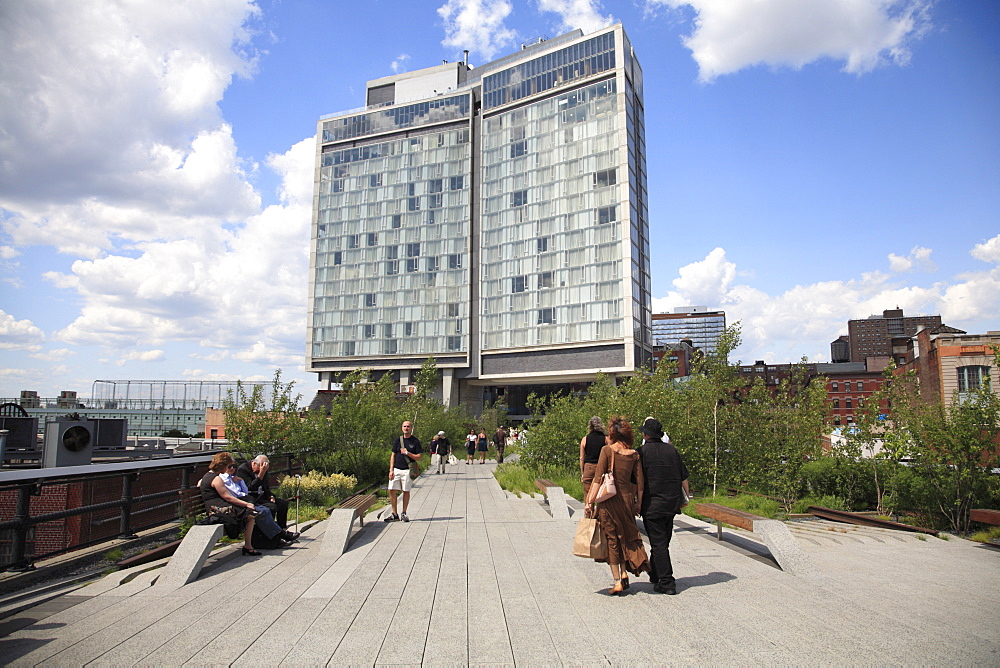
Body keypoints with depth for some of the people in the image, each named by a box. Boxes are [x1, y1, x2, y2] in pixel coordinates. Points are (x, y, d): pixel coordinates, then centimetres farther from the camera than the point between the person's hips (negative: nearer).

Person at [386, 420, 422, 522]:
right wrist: (391, 470, 2)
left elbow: (419, 458, -2)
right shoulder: (398, 440, 11)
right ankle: (395, 514, 7)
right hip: (396, 469, 3)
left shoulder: (415, 441, 1)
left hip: (407, 470, -3)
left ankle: (404, 514, 13)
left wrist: (407, 453, -14)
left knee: (406, 491, 1)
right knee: (392, 490, -2)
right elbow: (393, 455, 11)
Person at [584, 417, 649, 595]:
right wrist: (638, 503, 13)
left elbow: (598, 478, -11)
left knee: (611, 540, 6)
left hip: (609, 499, -3)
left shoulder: (607, 450, -8)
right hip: (627, 498, 3)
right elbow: (639, 481, 3)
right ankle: (624, 574, 14)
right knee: (625, 536, 20)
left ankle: (617, 582, 7)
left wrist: (590, 501, -8)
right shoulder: (634, 454, 2)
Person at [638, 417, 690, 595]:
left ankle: (667, 583, -2)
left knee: (658, 543, -1)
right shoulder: (672, 450, 6)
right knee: (663, 541, 18)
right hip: (672, 504, 6)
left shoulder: (643, 452, -8)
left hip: (652, 505, -5)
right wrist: (686, 497, 22)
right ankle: (654, 574, 32)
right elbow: (684, 477, 11)